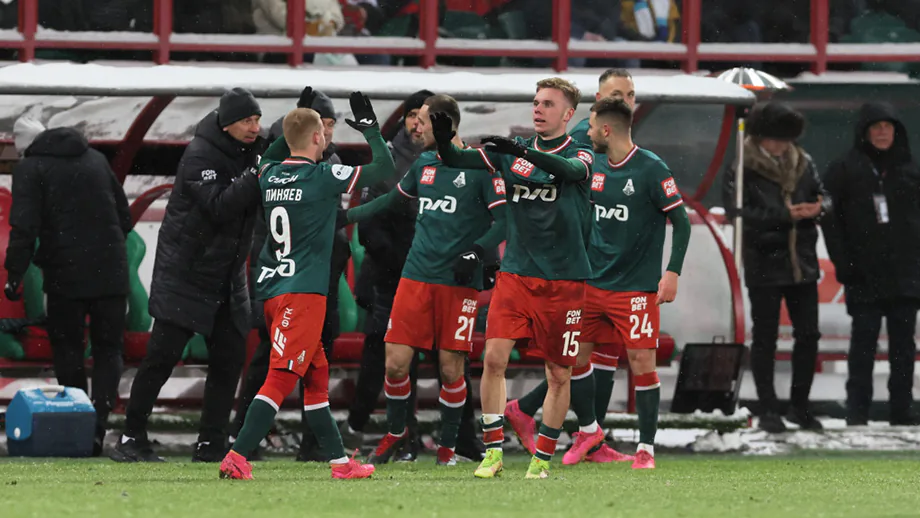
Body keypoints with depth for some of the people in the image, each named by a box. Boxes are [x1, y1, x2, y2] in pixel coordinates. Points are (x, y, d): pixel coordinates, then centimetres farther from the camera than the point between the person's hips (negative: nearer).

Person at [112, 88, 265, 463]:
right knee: (162, 355, -7)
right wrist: (257, 177, -33)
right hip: (185, 274, -7)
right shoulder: (200, 156, -17)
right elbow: (220, 207, -27)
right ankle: (131, 439, 0)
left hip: (227, 279, 7)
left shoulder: (249, 151, 6)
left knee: (230, 357, 2)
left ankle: (211, 444, 8)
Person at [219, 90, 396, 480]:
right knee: (281, 379, -12)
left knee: (316, 375, 15)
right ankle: (237, 458, -21)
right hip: (303, 292, -8)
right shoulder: (323, 177, -10)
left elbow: (269, 157, 36)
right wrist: (370, 129, 10)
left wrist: (294, 124, 32)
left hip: (272, 291, 8)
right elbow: (384, 169, -3)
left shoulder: (270, 175, 8)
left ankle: (339, 460, 19)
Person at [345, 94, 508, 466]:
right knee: (396, 362, -2)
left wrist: (475, 251, -20)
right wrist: (344, 216, 26)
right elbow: (391, 199, 27)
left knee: (451, 368, -2)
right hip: (417, 277, 4)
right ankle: (395, 432, 20)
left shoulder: (480, 167, -6)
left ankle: (447, 446, 14)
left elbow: (503, 220, -8)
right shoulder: (424, 164, 12)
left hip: (459, 282, -4)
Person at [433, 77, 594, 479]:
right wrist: (443, 141, -25)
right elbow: (457, 160, 0)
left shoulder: (579, 155, -1)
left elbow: (571, 169, -26)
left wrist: (522, 152, -42)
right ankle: (493, 451, -3)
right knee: (494, 357, -11)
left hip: (564, 280, -2)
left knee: (559, 374, 2)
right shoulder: (511, 152, 8)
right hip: (516, 274, 2)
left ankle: (543, 458, 15)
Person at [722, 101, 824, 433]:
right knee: (765, 339, 2)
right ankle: (768, 410, 10)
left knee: (808, 334, 7)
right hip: (764, 265, -5)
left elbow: (821, 195, 15)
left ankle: (799, 406, 21)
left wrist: (817, 208, -10)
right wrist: (785, 215, -20)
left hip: (802, 265, 5)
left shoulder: (802, 164, 8)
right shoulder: (742, 169, -8)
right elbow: (737, 211, -18)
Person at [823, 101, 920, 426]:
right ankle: (857, 409, 1)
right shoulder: (846, 169, 1)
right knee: (864, 339, -2)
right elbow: (830, 217, -2)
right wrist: (842, 261, -9)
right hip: (864, 273, -3)